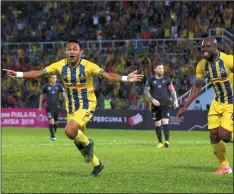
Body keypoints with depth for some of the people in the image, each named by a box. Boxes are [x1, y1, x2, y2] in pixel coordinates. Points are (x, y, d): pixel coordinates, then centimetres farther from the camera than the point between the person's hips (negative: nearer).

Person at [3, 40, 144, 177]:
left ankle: (87, 143, 3)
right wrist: (18, 74, -10)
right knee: (78, 141, 13)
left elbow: (107, 75, -27)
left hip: (87, 105, -6)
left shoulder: (88, 66, -18)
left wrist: (126, 78, -42)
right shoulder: (60, 66, -7)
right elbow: (38, 73, -3)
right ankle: (97, 164, 34)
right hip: (71, 107, 6)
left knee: (70, 131, -28)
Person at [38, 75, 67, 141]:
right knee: (51, 121, -13)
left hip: (57, 106, 2)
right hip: (49, 106, -2)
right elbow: (42, 96, 12)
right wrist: (40, 106, 14)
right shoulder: (46, 87, 1)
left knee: (55, 122, 10)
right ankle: (52, 136, -8)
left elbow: (64, 94, -5)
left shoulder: (59, 86, 2)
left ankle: (53, 134, 29)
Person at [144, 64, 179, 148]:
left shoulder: (167, 79, 11)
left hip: (165, 104, -1)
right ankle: (160, 142, 11)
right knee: (157, 124, 2)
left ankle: (167, 140, -22)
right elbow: (146, 91, 4)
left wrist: (175, 99, -2)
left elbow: (172, 90, 12)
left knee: (165, 122, -15)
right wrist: (152, 99, -10)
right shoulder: (150, 80, 7)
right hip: (155, 104, 1)